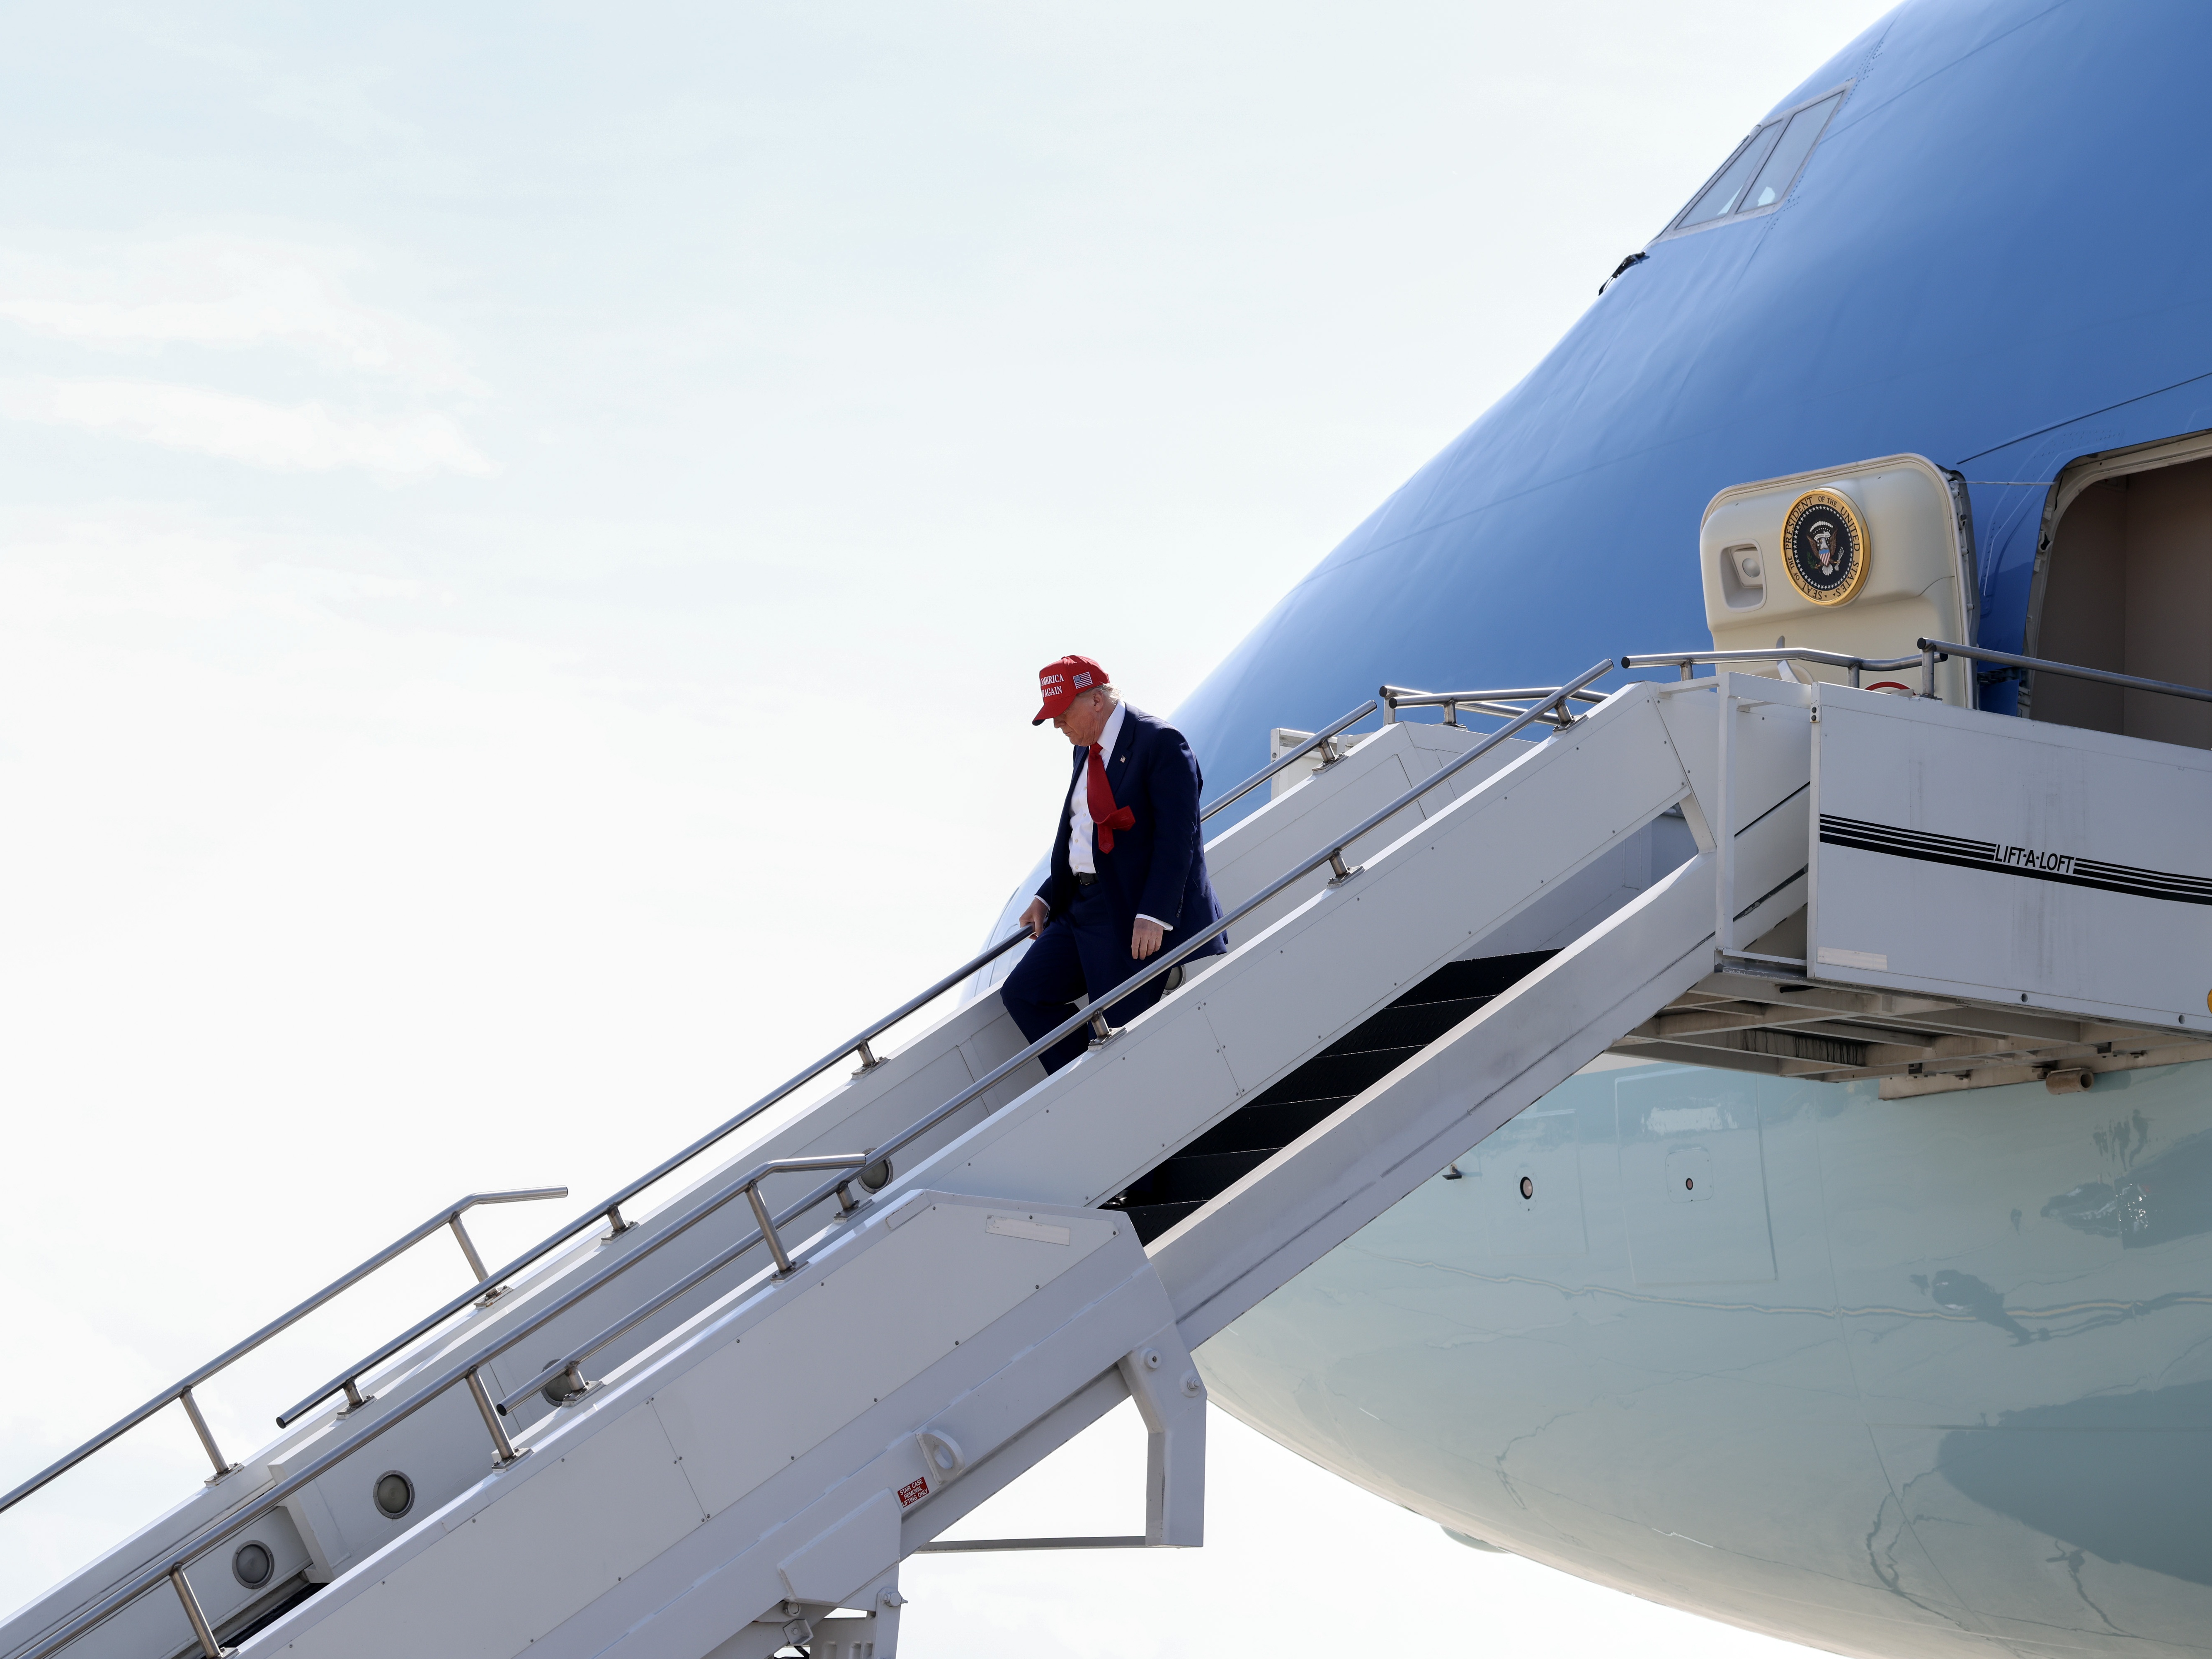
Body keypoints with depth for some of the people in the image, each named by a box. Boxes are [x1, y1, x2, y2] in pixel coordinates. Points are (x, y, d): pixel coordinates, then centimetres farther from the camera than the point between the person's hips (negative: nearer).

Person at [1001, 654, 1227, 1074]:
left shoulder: (1159, 742, -13)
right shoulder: (1087, 750, 15)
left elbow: (1176, 837, -19)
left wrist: (1154, 916, -26)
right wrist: (1047, 897, 14)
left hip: (1133, 914, -9)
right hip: (1081, 907, 9)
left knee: (1118, 1030, -10)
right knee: (1022, 992, 5)